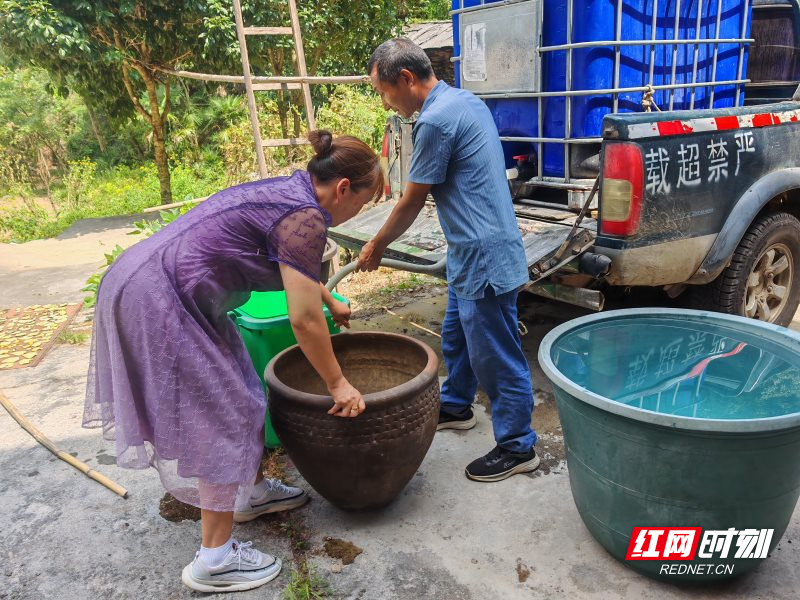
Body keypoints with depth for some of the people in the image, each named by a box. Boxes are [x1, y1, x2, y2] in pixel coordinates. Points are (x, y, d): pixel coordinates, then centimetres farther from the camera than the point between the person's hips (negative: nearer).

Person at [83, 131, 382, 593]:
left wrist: (333, 304, 44)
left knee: (239, 393, 18)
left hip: (156, 288, 10)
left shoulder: (289, 191, 13)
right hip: (157, 301, -10)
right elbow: (304, 319, -18)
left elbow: (298, 267, 32)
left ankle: (252, 490, 37)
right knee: (223, 416, -2)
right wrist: (338, 384, -6)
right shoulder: (305, 217, -17)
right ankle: (215, 559, 10)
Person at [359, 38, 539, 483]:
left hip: (483, 255, -10)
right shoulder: (466, 101, 12)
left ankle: (517, 448, 16)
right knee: (456, 337, 24)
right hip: (471, 252, 10)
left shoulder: (436, 120, -18)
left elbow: (412, 201, -12)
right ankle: (454, 407, 43)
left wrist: (376, 247, 4)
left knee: (496, 356, 1)